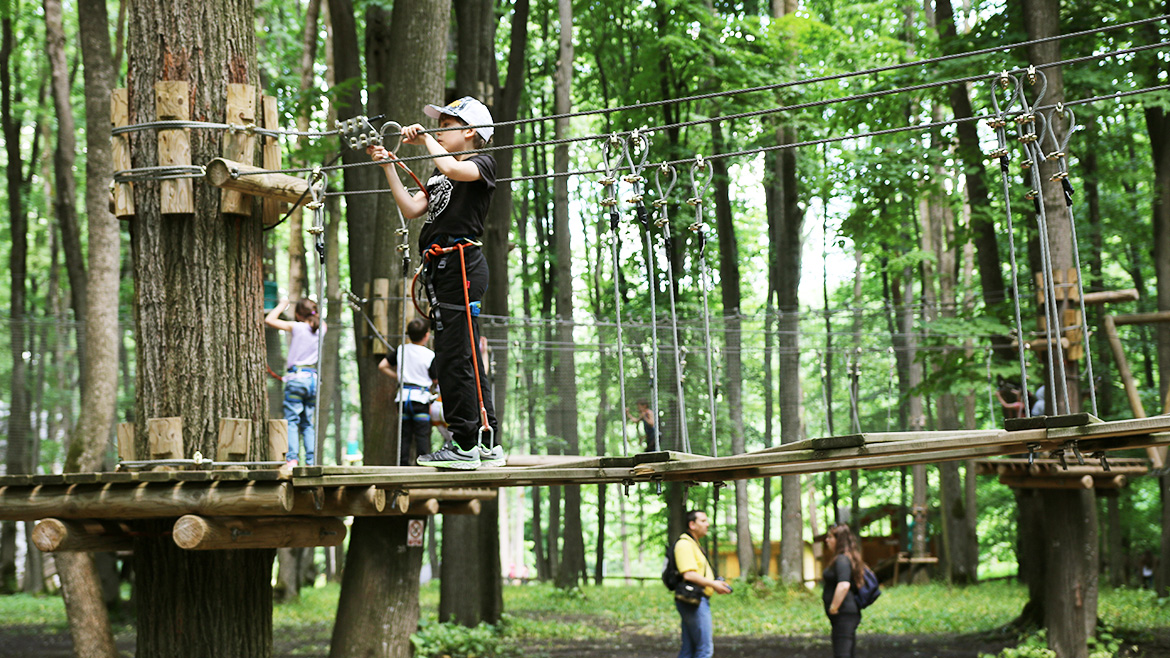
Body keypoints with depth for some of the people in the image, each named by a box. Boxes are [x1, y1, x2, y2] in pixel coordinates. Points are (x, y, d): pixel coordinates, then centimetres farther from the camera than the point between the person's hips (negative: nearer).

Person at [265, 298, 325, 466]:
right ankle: (311, 461, 3)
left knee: (291, 420, -6)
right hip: (313, 378, 5)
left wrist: (282, 305, 7)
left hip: (296, 378, -5)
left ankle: (292, 458, -17)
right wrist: (312, 310, 29)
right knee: (308, 423, 10)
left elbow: (269, 320, -7)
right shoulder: (320, 329, 8)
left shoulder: (296, 327, -7)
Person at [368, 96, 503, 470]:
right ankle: (487, 443, 13)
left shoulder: (482, 164, 1)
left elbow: (452, 168, -21)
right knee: (464, 358, 9)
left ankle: (465, 445, -9)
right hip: (442, 267, 9)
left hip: (462, 264, -9)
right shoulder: (439, 179, 24)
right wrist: (388, 168, 7)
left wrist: (426, 139, -7)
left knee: (454, 356, -11)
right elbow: (411, 208, 12)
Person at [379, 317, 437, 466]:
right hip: (420, 397, -4)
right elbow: (435, 379, 0)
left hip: (403, 396, 4)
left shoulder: (401, 350, 4)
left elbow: (382, 366, 6)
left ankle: (403, 463, 7)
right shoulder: (430, 355, -7)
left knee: (404, 433, 9)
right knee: (422, 434, -2)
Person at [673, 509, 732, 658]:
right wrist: (713, 584, -18)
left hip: (697, 601, 11)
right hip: (694, 602, -11)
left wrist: (716, 584, 14)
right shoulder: (685, 544, -13)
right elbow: (688, 574, -22)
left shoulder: (693, 544, 23)